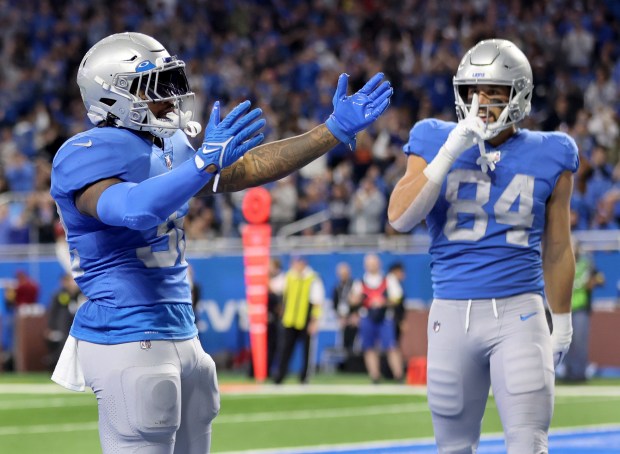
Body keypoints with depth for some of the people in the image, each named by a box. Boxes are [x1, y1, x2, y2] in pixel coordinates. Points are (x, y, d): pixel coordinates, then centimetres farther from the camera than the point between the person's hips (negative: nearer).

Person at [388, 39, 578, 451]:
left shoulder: (546, 157, 2)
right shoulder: (436, 143, 3)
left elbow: (557, 250, 11)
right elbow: (400, 218, -11)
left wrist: (562, 322, 16)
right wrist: (450, 154, -16)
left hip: (519, 312, -2)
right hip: (453, 313, 2)